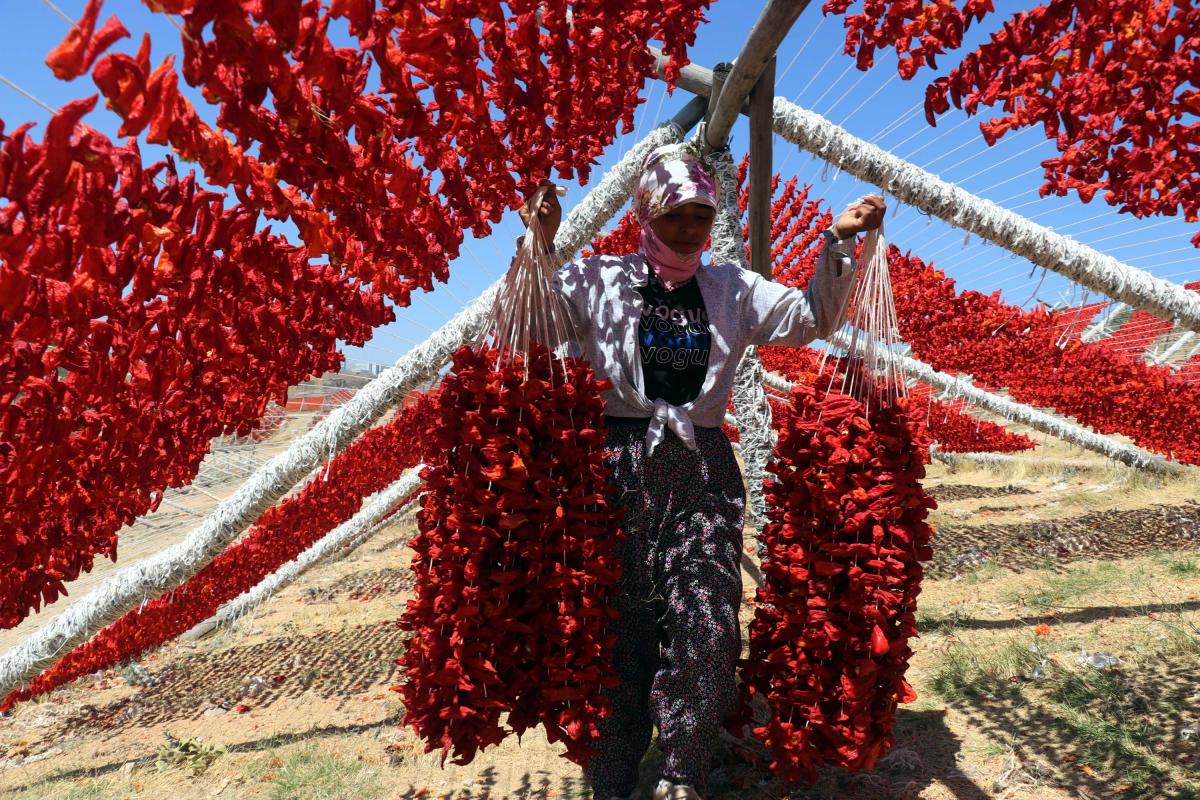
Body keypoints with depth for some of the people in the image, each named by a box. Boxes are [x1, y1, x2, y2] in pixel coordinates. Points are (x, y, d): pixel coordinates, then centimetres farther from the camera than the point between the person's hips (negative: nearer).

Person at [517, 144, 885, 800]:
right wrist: (539, 244, -13)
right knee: (621, 623, 1)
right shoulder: (599, 281, 7)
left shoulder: (733, 289, 15)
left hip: (703, 471, 2)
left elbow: (812, 317, 8)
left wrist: (840, 242, -3)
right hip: (621, 467, -2)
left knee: (707, 625, -7)